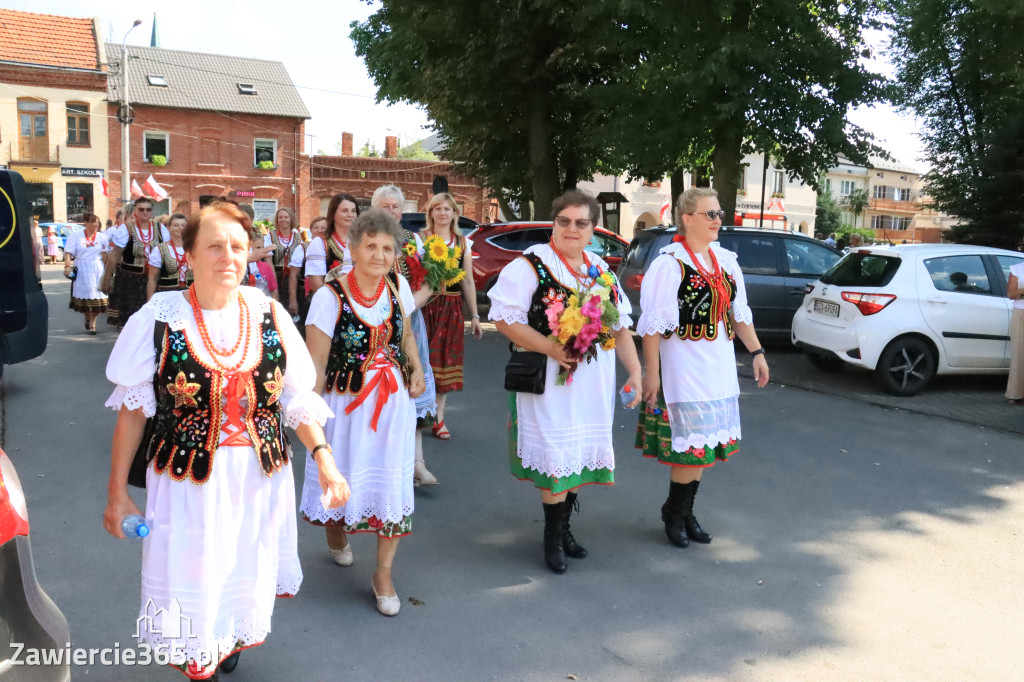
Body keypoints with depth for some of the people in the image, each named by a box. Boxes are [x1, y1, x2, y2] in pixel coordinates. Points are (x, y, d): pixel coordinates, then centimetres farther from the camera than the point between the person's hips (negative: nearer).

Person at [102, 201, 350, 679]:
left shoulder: (269, 314, -1)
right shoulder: (159, 318, -7)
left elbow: (298, 399, 3)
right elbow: (132, 410, -2)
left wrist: (323, 457, -8)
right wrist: (117, 491, -1)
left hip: (262, 478, 2)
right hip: (187, 479, -2)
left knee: (248, 578, 16)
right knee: (191, 588, 8)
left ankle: (230, 642, 46)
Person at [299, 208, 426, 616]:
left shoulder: (398, 287, -1)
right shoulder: (330, 296, -15)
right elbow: (315, 365, -15)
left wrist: (417, 369, 4)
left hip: (394, 400, 3)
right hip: (346, 403, -3)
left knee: (393, 485, 3)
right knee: (342, 477, 12)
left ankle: (383, 573, 21)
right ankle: (335, 530, 49)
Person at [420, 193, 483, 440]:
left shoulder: (463, 243, 11)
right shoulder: (420, 238, 2)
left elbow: (468, 282, 12)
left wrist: (475, 316, 9)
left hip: (451, 308, 3)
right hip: (425, 306, -3)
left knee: (445, 361, 5)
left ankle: (439, 418, 13)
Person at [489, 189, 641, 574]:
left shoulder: (602, 271, 12)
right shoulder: (531, 265, -8)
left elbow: (620, 326, 16)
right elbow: (504, 318, -15)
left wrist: (635, 371, 8)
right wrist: (550, 347, -22)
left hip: (594, 383, 6)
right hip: (549, 382, -6)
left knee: (581, 453, 13)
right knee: (555, 457, -2)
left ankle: (563, 528, 30)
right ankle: (553, 538, 17)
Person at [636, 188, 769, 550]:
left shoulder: (725, 260, 10)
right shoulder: (669, 263, -12)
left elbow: (739, 313, 18)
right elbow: (653, 324, -15)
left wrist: (757, 352, 14)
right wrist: (651, 373, -17)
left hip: (719, 367, 7)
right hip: (684, 367, -7)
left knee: (705, 445, 11)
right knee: (693, 445, -4)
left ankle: (685, 513, 27)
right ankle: (674, 513, 18)